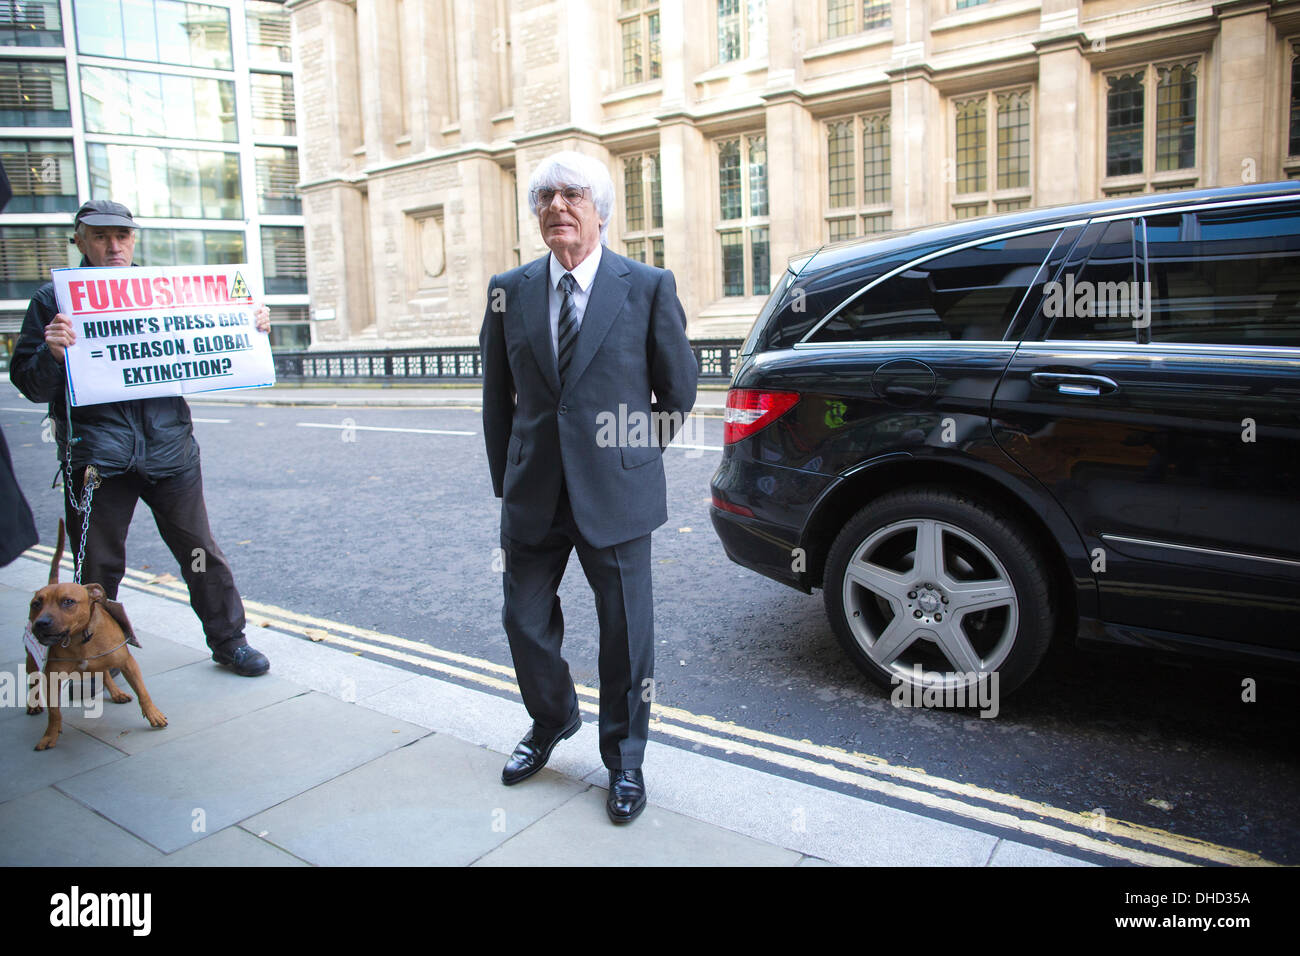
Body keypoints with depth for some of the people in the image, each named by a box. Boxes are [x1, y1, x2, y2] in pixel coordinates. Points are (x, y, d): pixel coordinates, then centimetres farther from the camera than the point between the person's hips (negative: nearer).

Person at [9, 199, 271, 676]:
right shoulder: (53, 300, 3)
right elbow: (29, 384, -1)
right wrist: (52, 354, -22)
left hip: (169, 450, 2)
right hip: (95, 454, -1)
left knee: (200, 552, 8)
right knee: (98, 566, 10)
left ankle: (228, 640, 22)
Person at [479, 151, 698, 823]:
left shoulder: (649, 287, -4)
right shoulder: (509, 291, 4)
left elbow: (678, 389, 5)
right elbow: (498, 396, 11)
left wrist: (637, 456, 8)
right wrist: (505, 480, 10)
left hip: (615, 494, -3)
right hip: (534, 494, 3)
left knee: (625, 630, 8)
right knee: (525, 622, 14)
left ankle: (624, 759, 31)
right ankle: (551, 722, 44)